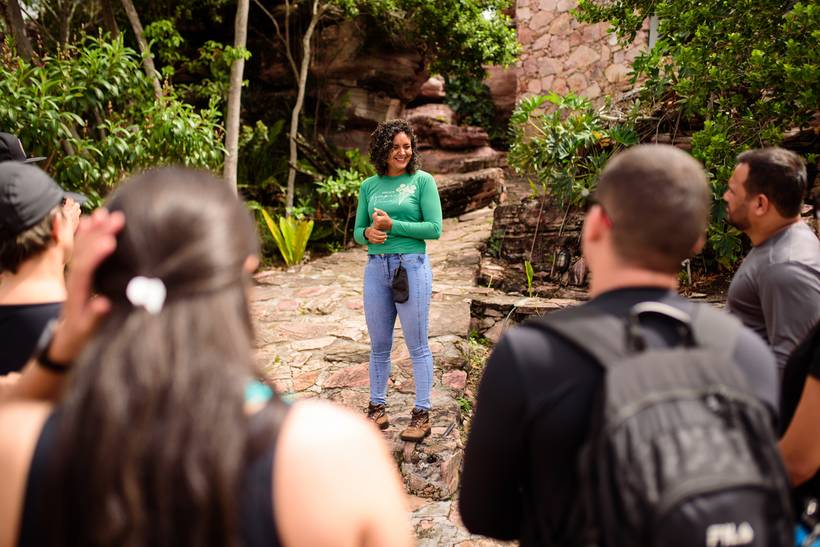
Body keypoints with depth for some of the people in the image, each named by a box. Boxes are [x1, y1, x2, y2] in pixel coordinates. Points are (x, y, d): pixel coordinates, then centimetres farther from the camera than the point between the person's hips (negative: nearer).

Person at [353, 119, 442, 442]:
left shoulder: (422, 181, -2)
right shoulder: (369, 186, 10)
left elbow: (435, 228, -10)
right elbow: (357, 231, 14)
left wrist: (393, 225, -13)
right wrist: (368, 233, -9)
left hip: (412, 267, -4)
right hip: (376, 269, 4)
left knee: (417, 345, 2)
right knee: (379, 346, 12)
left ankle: (422, 415, 12)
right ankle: (377, 409, 25)